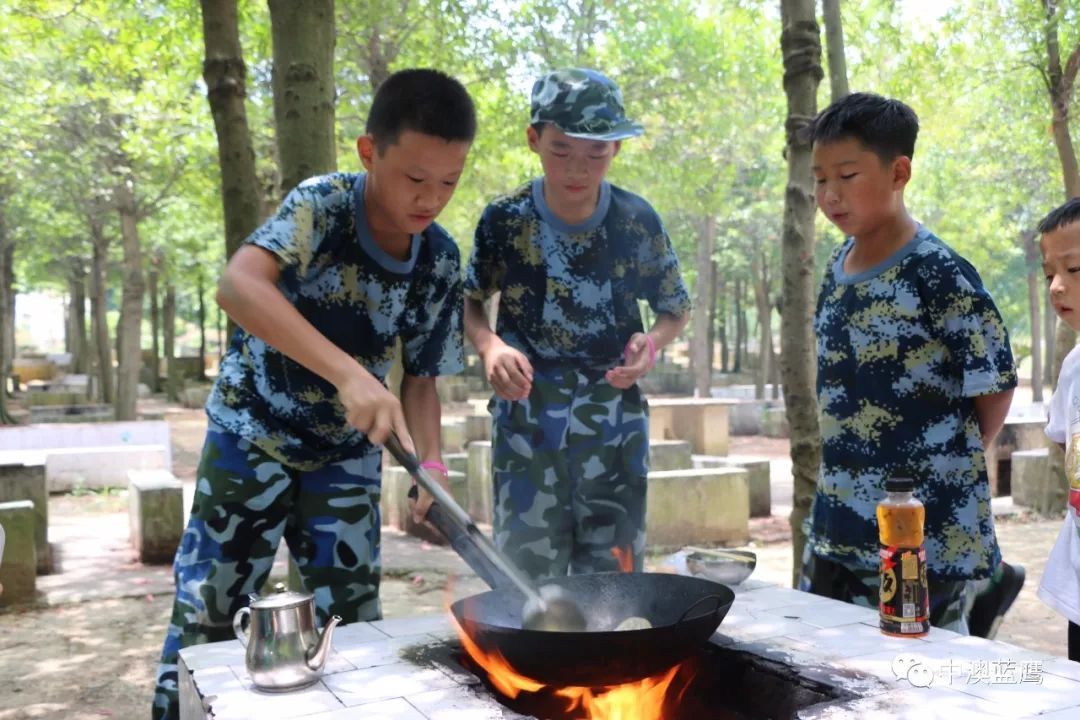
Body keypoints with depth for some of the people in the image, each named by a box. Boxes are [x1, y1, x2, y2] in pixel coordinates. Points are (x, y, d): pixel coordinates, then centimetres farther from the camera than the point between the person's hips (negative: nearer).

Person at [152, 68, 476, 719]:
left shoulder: (441, 263, -7)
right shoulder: (322, 204, -21)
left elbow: (421, 376, 3)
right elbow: (239, 286, -39)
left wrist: (430, 459, -14)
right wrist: (348, 373, -47)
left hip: (346, 454, 4)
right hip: (252, 434, -3)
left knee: (353, 618, 8)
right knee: (207, 616, 2)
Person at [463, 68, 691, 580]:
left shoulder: (637, 221, -5)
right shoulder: (504, 220, -6)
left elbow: (676, 308, 9)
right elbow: (469, 303, 9)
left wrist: (652, 342, -12)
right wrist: (489, 345, -12)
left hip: (615, 427, 1)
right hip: (526, 427, 0)